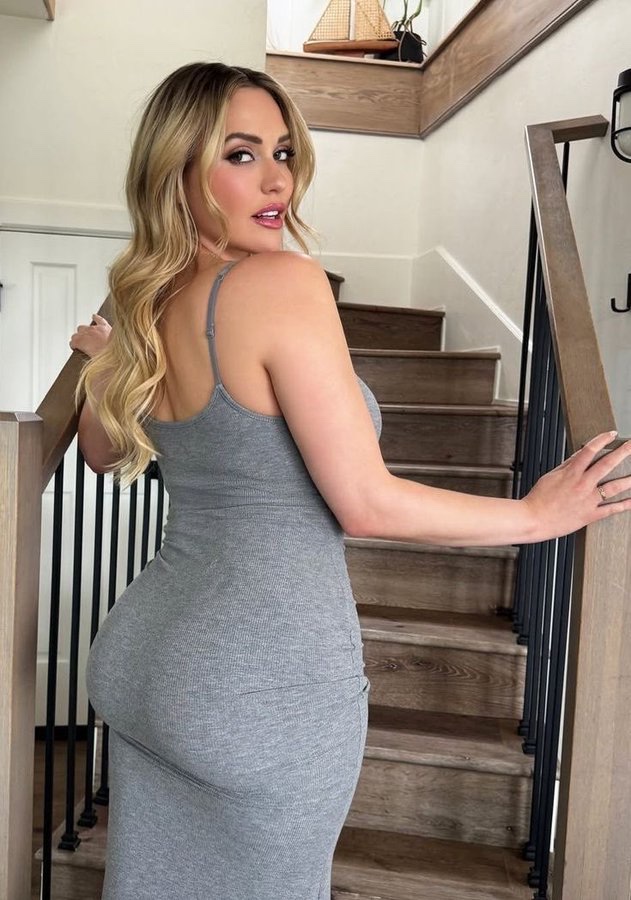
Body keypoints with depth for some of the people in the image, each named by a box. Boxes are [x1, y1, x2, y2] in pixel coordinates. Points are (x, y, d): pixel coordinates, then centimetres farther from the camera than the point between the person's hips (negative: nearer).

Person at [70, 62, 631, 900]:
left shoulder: (143, 304, 1)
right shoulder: (283, 282, -21)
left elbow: (104, 453, 17)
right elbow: (366, 504, -20)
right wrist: (540, 513, -8)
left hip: (142, 652, 7)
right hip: (266, 682, -7)